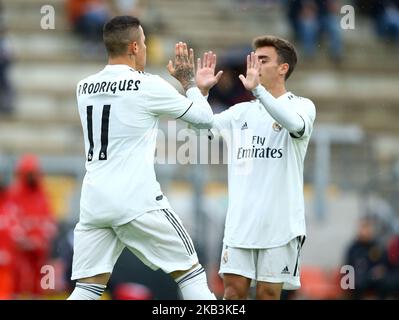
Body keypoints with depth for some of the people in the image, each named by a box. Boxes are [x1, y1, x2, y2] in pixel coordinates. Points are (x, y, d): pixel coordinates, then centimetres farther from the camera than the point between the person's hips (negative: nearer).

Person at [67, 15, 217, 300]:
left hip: (94, 201, 5)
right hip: (137, 201, -5)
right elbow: (205, 118, 4)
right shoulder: (148, 85, -6)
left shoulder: (85, 88, 12)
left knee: (87, 290, 4)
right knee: (190, 271, 9)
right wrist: (189, 80, 20)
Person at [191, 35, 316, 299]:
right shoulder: (242, 112, 15)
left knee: (268, 293, 0)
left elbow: (295, 124, -24)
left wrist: (257, 89, -34)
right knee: (233, 290, -1)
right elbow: (202, 128, 9)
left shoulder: (302, 106, -1)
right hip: (240, 220, 4)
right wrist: (200, 92, -7)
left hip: (280, 223, -4)